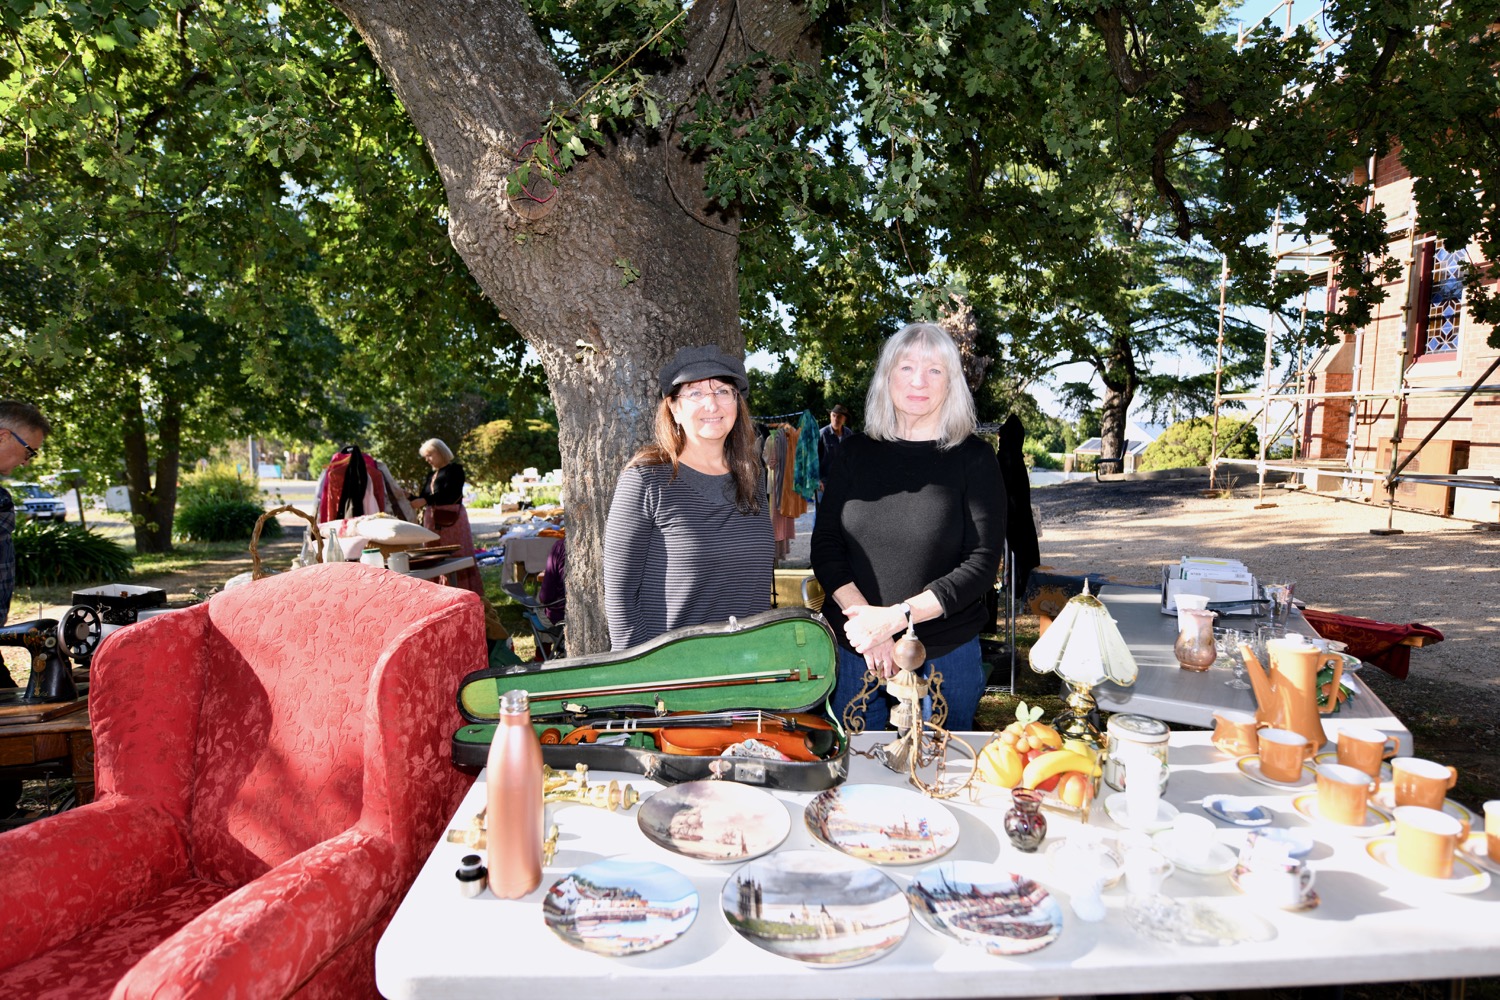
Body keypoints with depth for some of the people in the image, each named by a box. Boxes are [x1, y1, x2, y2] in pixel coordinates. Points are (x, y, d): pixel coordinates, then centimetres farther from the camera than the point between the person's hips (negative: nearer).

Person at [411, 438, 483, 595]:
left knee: (457, 558, -5)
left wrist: (425, 501, -23)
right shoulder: (432, 475, 19)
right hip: (433, 521, 7)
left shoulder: (454, 469, -3)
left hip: (451, 520, -7)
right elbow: (424, 497, 16)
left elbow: (449, 494, -16)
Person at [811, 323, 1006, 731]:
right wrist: (866, 620, -14)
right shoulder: (854, 453, 4)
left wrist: (896, 617, -18)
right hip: (852, 650, 2)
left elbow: (983, 563, -9)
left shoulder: (975, 459, -3)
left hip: (946, 656, -2)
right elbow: (825, 546, 2)